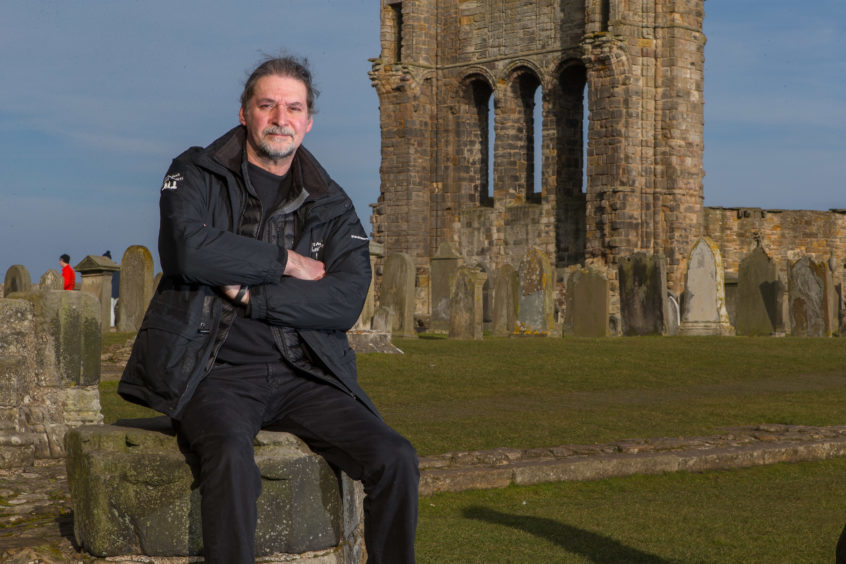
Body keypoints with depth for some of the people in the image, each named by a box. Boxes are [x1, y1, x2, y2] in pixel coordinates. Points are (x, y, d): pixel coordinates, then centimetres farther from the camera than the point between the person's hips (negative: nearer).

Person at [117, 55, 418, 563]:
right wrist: (286, 261, -5)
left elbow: (346, 302, -2)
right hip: (216, 372, -3)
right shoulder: (197, 174, 8)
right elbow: (189, 250, -14)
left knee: (396, 460, -18)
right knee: (232, 455, -36)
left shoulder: (331, 205, 14)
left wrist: (250, 295, -9)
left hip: (304, 375, 3)